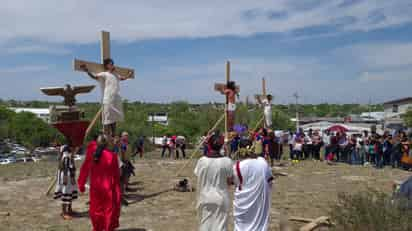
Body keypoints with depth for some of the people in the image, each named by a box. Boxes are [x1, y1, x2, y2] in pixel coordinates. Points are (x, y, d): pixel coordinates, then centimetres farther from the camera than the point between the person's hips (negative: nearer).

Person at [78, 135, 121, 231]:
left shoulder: (91, 154, -7)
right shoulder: (112, 156, -15)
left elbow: (84, 170, 1)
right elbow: (116, 176, -10)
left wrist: (81, 184, 13)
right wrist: (118, 191, -1)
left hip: (95, 187, 3)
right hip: (108, 188, -3)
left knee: (96, 208, 20)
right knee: (109, 209, 11)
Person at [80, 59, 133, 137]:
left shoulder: (115, 75, 20)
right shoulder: (104, 74, -2)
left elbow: (122, 78, 41)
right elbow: (95, 76, -20)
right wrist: (87, 71, -35)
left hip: (117, 101, 7)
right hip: (108, 101, -7)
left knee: (114, 119, 13)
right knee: (107, 120, -7)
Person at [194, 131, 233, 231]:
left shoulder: (202, 160, -9)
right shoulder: (227, 161, -12)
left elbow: (198, 177, -1)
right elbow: (230, 181, -6)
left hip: (205, 198, 2)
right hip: (221, 198, -2)